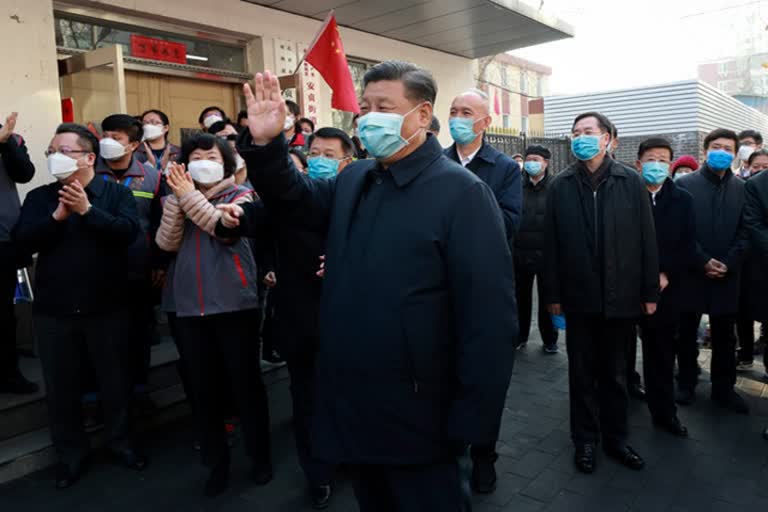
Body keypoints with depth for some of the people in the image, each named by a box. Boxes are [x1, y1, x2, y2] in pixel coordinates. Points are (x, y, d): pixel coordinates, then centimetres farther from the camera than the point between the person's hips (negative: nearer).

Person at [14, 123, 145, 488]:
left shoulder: (116, 193, -2)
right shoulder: (39, 197, 6)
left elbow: (128, 232, -18)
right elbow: (23, 240, -7)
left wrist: (87, 210, -24)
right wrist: (57, 216, -20)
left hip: (105, 307, -2)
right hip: (53, 310, 3)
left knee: (114, 379, 12)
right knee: (60, 386, 13)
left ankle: (121, 441, 32)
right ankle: (70, 453, 31)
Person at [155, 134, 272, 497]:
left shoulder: (241, 195, 1)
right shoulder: (179, 199, 13)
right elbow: (166, 243, -2)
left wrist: (190, 196, -16)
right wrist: (177, 198, -11)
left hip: (234, 303, -4)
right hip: (189, 306, 4)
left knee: (245, 382, 5)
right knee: (202, 387, 10)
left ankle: (260, 455, 22)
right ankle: (216, 461, 26)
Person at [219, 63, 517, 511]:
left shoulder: (462, 192, -16)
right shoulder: (353, 180, 6)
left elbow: (490, 316, -19)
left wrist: (473, 421, -19)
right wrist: (265, 144, 0)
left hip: (420, 420, -7)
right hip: (354, 409, 7)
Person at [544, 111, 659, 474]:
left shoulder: (630, 182, -1)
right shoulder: (561, 186, -1)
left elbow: (646, 239, 0)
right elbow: (551, 243, -2)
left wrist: (650, 292, -1)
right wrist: (552, 294, -4)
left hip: (621, 296, 0)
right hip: (579, 297, 0)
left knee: (615, 372, 14)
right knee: (582, 372, 11)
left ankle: (615, 437, 31)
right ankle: (585, 439, 27)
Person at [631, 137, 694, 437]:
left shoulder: (682, 200, 6)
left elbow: (688, 246, 4)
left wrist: (666, 275, -9)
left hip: (664, 289, 3)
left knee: (662, 355, 11)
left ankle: (664, 412, 24)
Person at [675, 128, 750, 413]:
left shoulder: (741, 188, 7)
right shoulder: (685, 184, -2)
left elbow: (745, 233, 3)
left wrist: (727, 264, -10)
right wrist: (702, 261, -13)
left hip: (727, 276, 2)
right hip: (691, 273, -2)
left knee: (725, 337, 11)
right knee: (687, 334, 9)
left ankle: (724, 388, 24)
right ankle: (686, 385, 23)